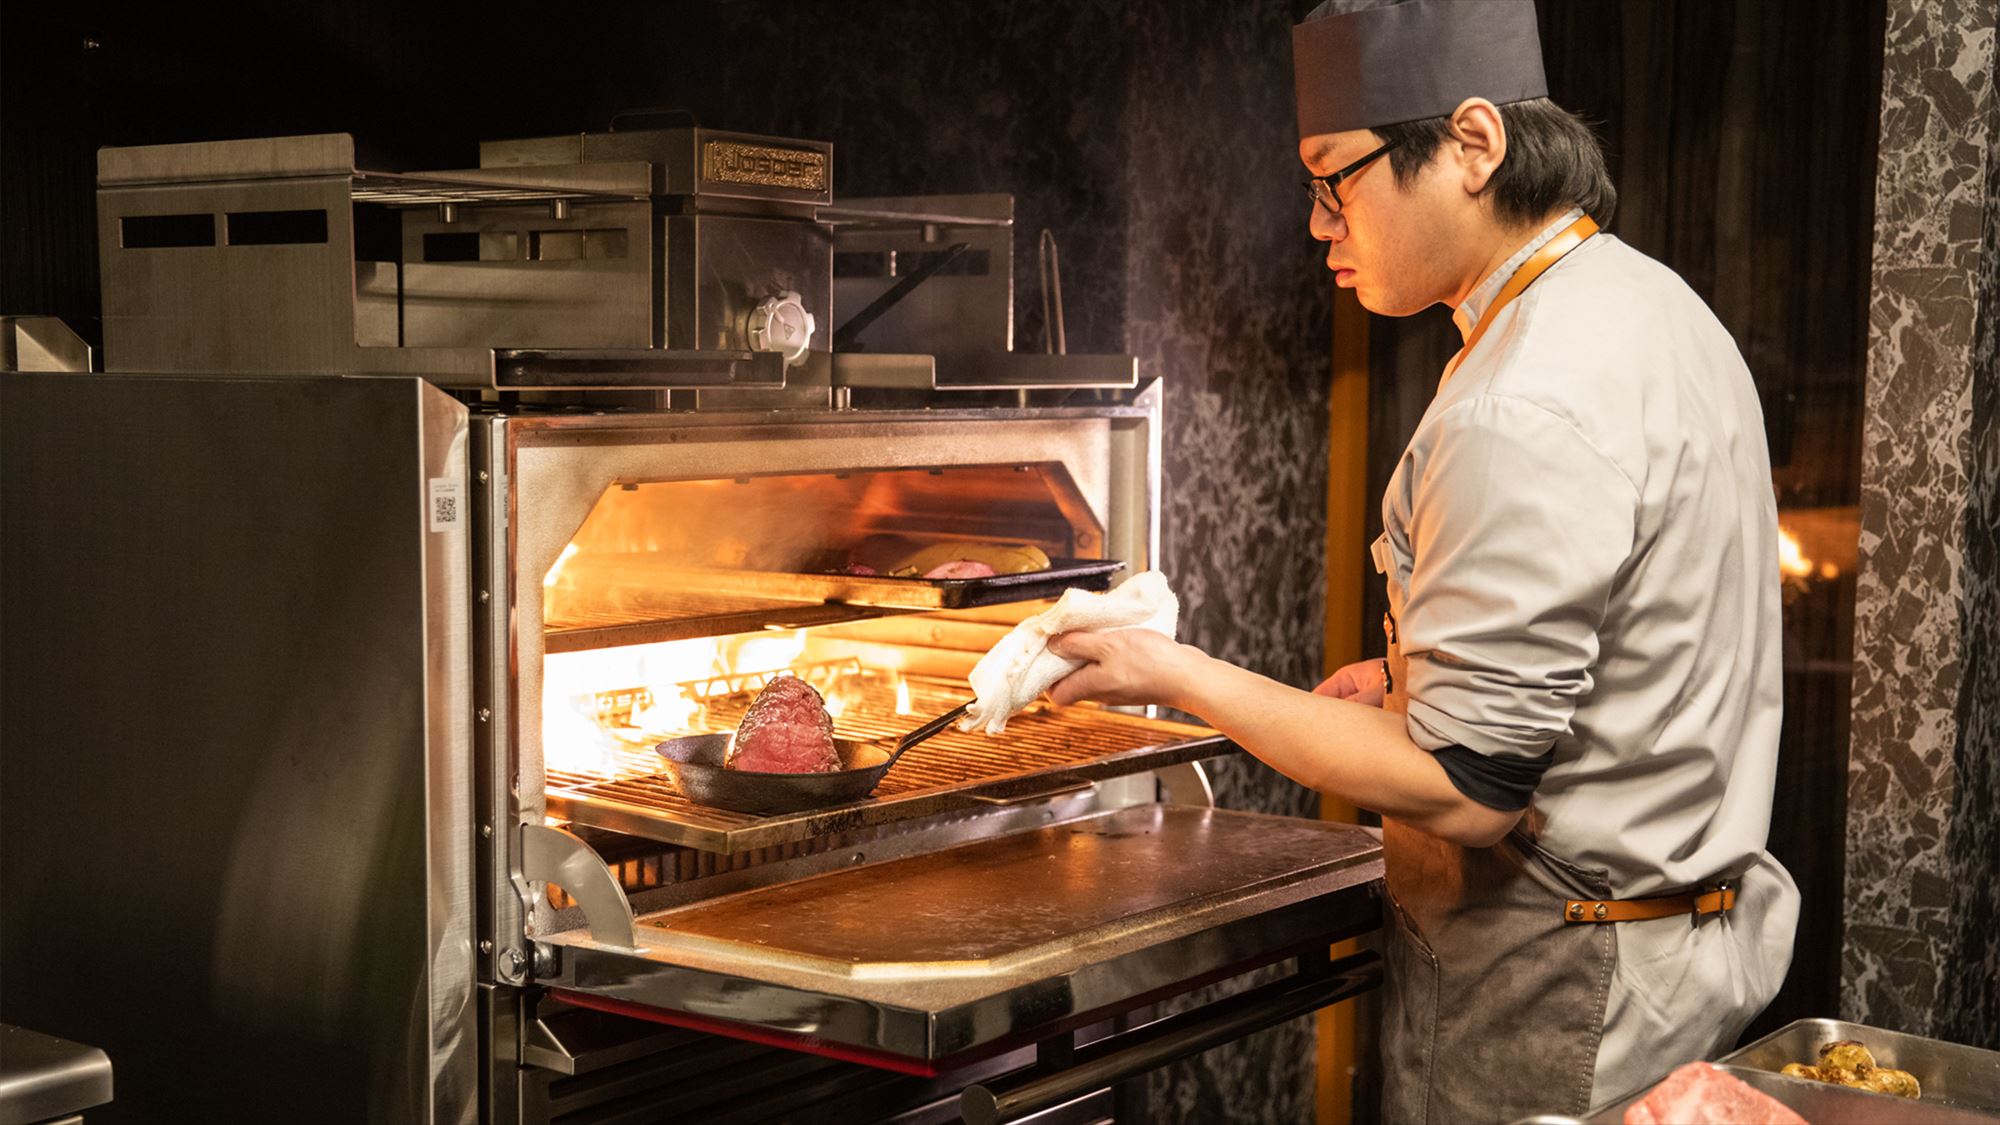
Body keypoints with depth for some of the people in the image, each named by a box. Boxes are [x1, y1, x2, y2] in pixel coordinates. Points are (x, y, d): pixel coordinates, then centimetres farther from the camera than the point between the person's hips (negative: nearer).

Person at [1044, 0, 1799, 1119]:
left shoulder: (1522, 413, -25)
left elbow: (1465, 789, -25)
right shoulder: (1656, 303, 7)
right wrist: (1422, 681, 11)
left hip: (1564, 1007, -10)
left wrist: (1182, 677, -18)